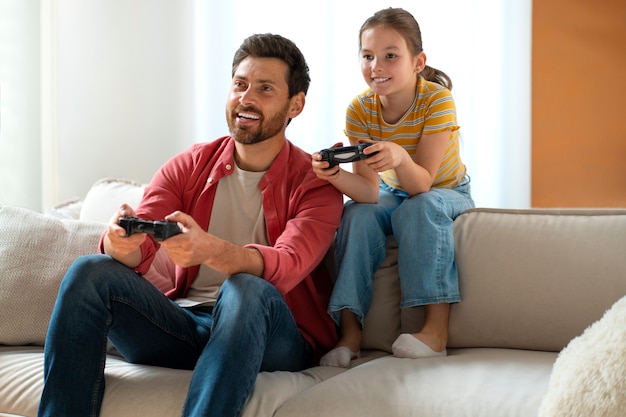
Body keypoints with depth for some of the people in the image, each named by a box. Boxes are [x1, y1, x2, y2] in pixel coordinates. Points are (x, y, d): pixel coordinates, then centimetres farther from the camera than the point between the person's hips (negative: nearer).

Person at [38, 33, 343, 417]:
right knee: (89, 272, -17)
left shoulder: (314, 183, -1)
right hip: (182, 325, 4)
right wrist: (121, 241, -30)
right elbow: (137, 254, -3)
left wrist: (211, 250, -42)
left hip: (269, 340, -4)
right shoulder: (188, 167, 10)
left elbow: (286, 266, -21)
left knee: (247, 290, -36)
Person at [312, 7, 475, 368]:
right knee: (357, 214, -26)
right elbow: (369, 191, -25)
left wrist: (400, 157, -56)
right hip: (393, 194, 3)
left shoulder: (437, 99, -27)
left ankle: (436, 330, -33)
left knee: (420, 207, -34)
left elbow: (422, 184, -33)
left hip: (446, 193, -3)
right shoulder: (360, 109, -19)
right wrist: (336, 175, -47)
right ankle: (350, 331, -25)